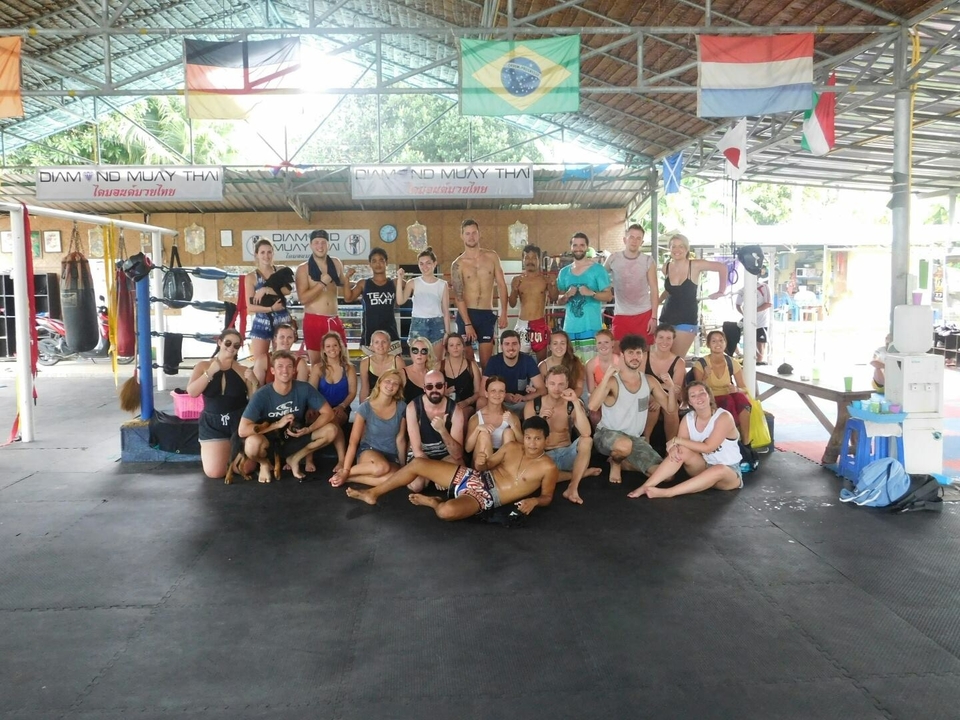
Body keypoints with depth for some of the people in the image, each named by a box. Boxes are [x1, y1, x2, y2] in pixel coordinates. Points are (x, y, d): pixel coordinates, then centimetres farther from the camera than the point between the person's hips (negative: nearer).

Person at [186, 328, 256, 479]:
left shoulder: (243, 370, 1)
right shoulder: (203, 366, 3)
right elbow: (192, 392, -11)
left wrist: (253, 382, -17)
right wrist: (210, 372, -15)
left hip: (240, 421, 0)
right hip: (212, 423, 0)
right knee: (214, 472, -12)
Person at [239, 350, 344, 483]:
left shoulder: (304, 389, -16)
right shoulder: (262, 395, -22)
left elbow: (328, 413, -12)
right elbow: (242, 430, -28)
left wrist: (307, 430, -27)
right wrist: (277, 424, -28)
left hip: (296, 438, 3)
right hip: (270, 441, -3)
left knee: (331, 430, -19)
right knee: (252, 443, -38)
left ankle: (294, 459, 4)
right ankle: (265, 463, 1)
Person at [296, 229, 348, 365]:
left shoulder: (336, 264, 9)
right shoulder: (303, 269, -3)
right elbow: (303, 298, -15)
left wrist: (347, 279, 7)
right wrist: (322, 283, -17)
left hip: (334, 320, 4)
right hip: (313, 320, -4)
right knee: (316, 362, 3)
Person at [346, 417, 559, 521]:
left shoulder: (548, 467, -5)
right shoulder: (512, 447, 8)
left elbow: (547, 497, 2)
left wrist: (534, 501, -20)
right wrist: (481, 463, -9)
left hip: (484, 498, -6)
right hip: (472, 478, 6)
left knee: (448, 511, -38)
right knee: (417, 463, -3)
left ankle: (433, 502, 2)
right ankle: (373, 493, 11)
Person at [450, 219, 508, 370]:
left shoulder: (492, 257, 4)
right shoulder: (458, 264, -3)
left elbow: (501, 285, 6)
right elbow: (458, 296, -8)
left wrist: (503, 313, -2)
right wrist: (467, 324, -16)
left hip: (488, 315, 1)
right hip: (467, 314, -1)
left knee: (486, 361, 2)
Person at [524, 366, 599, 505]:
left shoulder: (572, 405, -5)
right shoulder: (532, 406, -4)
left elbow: (586, 433, -24)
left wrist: (576, 402, -28)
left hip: (566, 454, 1)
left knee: (587, 440, -28)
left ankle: (573, 488, -30)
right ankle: (581, 473, -16)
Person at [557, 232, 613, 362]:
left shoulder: (597, 269, 0)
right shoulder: (564, 272, 12)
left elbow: (608, 296, -3)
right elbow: (559, 299, 17)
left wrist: (591, 293, -20)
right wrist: (567, 295, -5)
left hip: (591, 327, -4)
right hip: (570, 327, 4)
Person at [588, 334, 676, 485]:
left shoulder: (650, 381, 1)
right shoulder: (612, 381, -17)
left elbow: (671, 409, 5)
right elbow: (592, 406, -34)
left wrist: (671, 388, -14)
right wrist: (606, 377, -36)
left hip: (635, 438, 6)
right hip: (607, 434, -6)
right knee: (625, 445, -42)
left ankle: (624, 463, 17)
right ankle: (615, 463, -2)